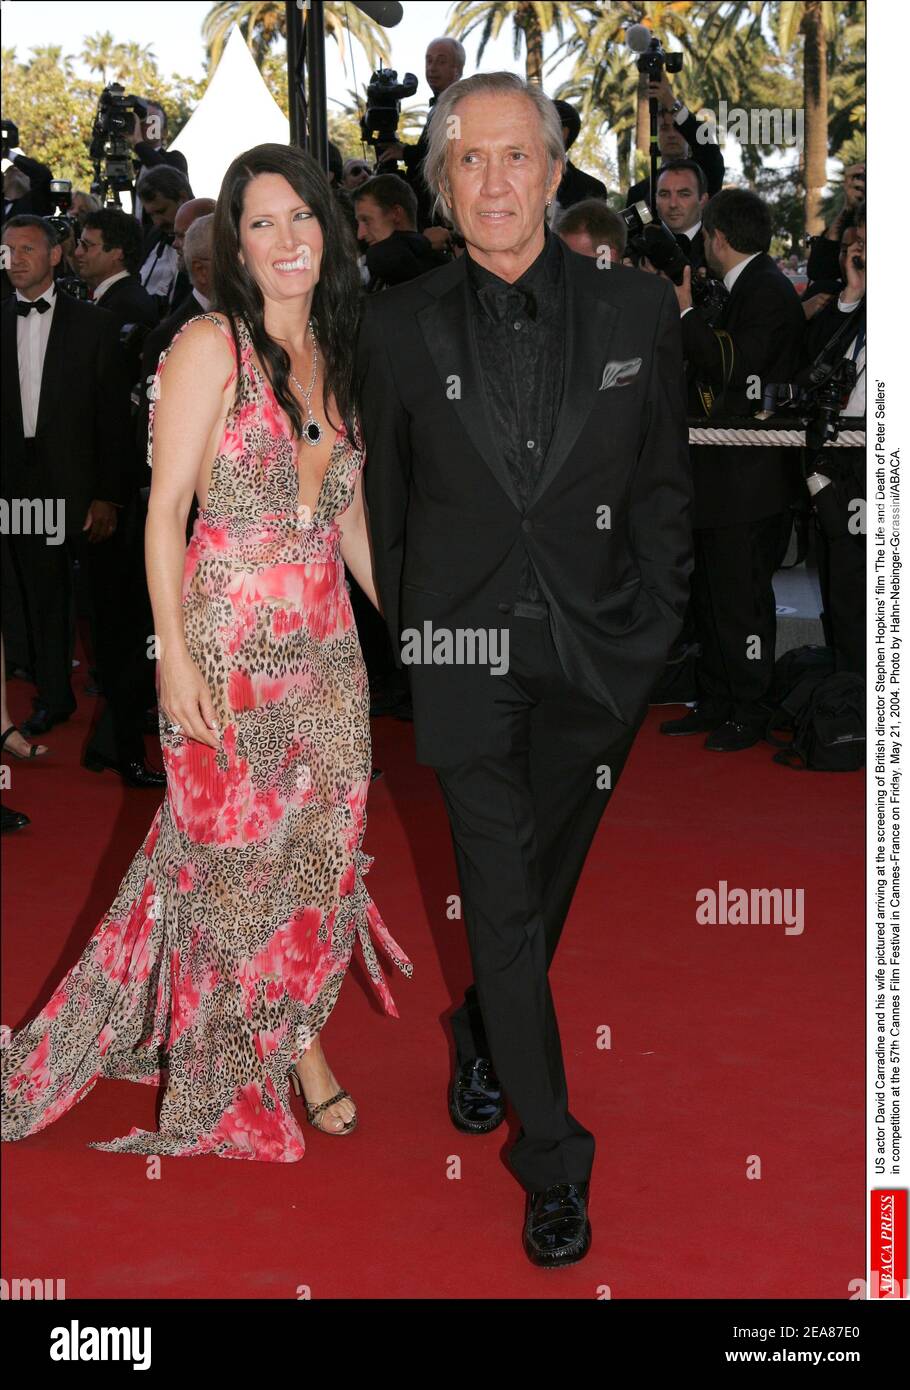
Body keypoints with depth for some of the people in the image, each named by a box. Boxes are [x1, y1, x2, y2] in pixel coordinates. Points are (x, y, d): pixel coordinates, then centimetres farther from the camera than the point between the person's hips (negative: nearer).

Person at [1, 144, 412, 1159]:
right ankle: (282, 1049, 22)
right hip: (229, 640, -5)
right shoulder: (211, 345, -7)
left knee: (316, 847, 9)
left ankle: (300, 1029, 27)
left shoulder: (334, 359, 11)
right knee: (234, 846, 4)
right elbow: (165, 510, -10)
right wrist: (175, 653, -17)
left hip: (326, 645, 6)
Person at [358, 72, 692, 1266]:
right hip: (466, 653, -1)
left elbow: (664, 486, 6)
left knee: (547, 881, 16)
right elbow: (387, 496, 8)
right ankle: (554, 1166, 9)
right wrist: (402, 641, 10)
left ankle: (483, 1038, 46)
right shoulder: (400, 327, -1)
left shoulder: (637, 312, -1)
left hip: (597, 652, 2)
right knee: (503, 902, -2)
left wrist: (654, 630, 3)